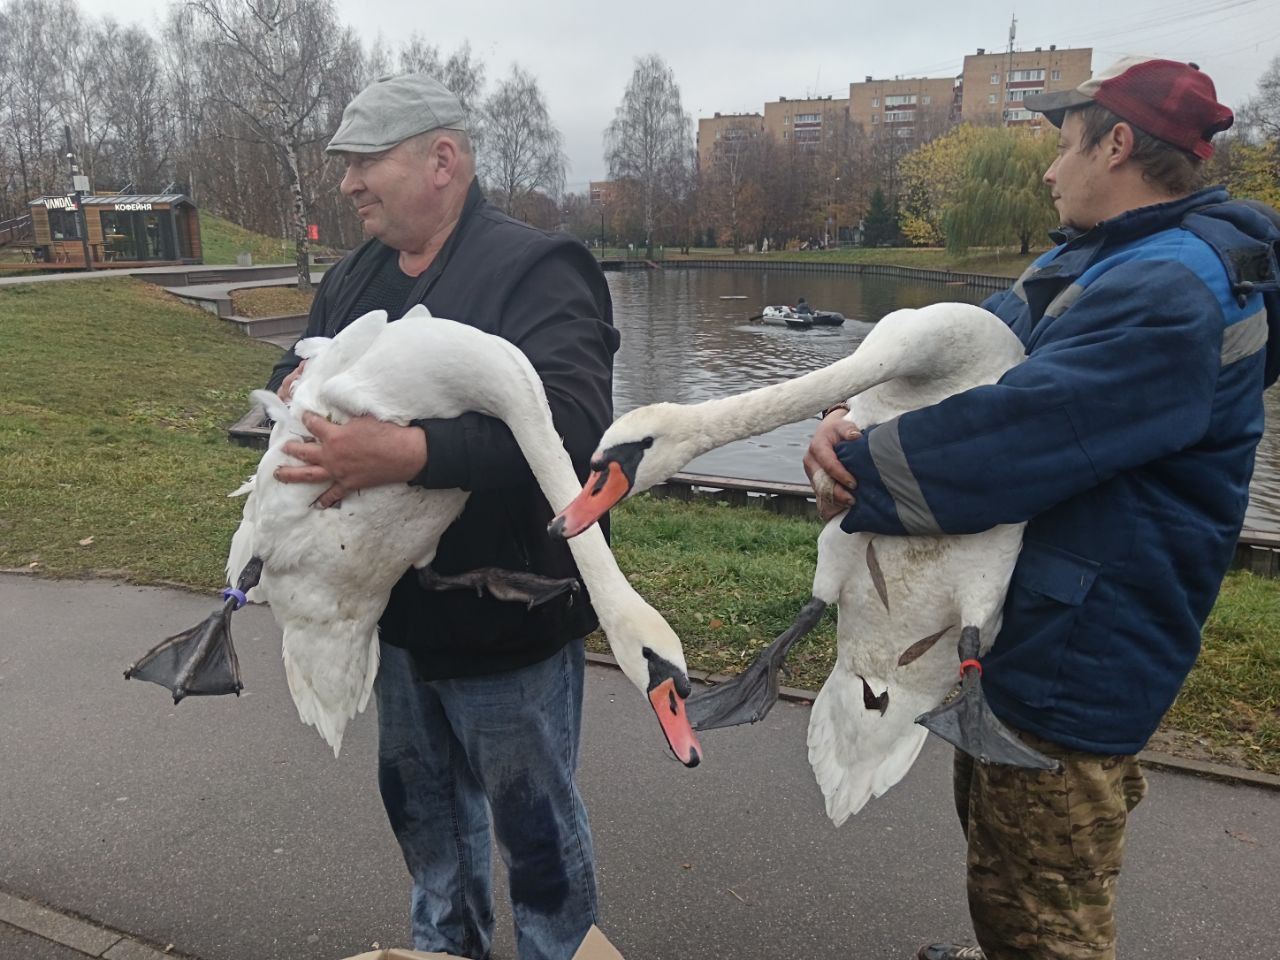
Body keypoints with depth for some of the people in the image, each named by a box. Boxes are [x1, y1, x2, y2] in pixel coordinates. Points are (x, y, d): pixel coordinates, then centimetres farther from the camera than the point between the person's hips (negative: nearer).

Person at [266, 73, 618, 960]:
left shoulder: (534, 269, -18)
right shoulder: (356, 277, 8)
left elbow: (573, 422, -31)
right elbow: (301, 367, 19)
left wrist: (407, 453, -39)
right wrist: (297, 382, -6)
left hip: (506, 622, -8)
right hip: (399, 614, 8)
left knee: (534, 819, 12)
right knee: (422, 801, 25)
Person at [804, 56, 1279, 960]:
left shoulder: (1172, 294, -24)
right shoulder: (1101, 257, 10)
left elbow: (1017, 431, -32)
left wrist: (862, 470, -19)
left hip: (1073, 657, -11)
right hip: (1031, 622, 11)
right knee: (1000, 844, 30)